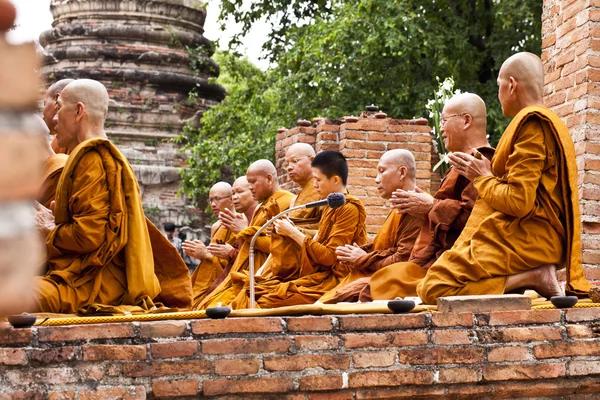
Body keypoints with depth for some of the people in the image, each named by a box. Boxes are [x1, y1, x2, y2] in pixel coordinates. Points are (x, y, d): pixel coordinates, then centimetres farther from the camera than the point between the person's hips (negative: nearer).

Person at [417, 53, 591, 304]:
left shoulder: (532, 124, -13)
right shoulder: (552, 123, 19)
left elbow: (519, 201, -20)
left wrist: (482, 178, -4)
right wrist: (489, 170, 15)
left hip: (524, 240, -11)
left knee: (433, 289, -16)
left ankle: (533, 278, -16)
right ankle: (530, 276, 3)